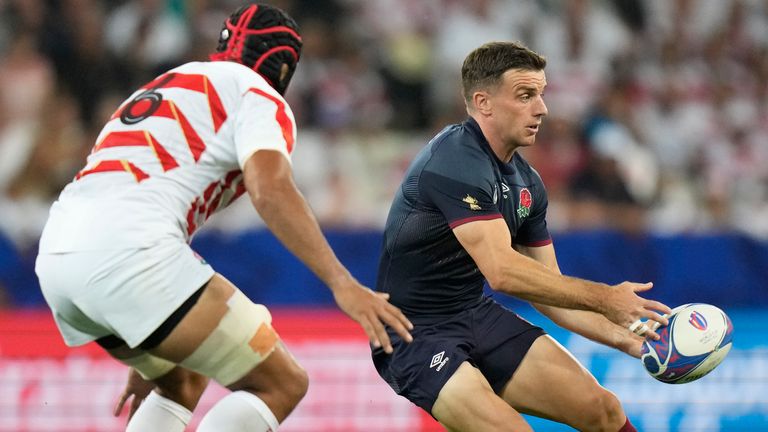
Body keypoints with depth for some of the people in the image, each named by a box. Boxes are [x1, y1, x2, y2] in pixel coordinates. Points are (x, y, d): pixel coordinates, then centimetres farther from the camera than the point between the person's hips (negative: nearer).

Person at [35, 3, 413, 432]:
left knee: (184, 382, 30)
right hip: (129, 250, -9)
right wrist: (342, 283, -19)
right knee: (281, 384, -2)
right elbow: (271, 190, -12)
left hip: (55, 253, 9)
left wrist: (144, 362, 48)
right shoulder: (258, 96, 10)